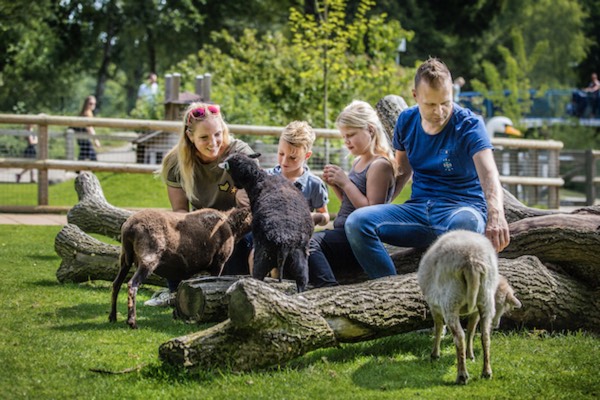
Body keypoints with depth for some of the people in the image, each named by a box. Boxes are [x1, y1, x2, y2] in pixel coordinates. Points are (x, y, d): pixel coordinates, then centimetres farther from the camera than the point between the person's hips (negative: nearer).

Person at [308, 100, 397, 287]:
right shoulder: (358, 161, 18)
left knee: (309, 242, -31)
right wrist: (335, 185, 8)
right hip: (344, 235, 11)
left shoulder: (380, 165, -12)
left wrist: (345, 183, -16)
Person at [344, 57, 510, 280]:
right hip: (418, 209, 5)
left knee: (465, 223, -43)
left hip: (462, 208, -5)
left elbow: (488, 174, -27)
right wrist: (379, 206, 8)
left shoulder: (469, 125, -11)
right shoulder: (407, 121, 6)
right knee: (357, 222, -20)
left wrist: (496, 214, -47)